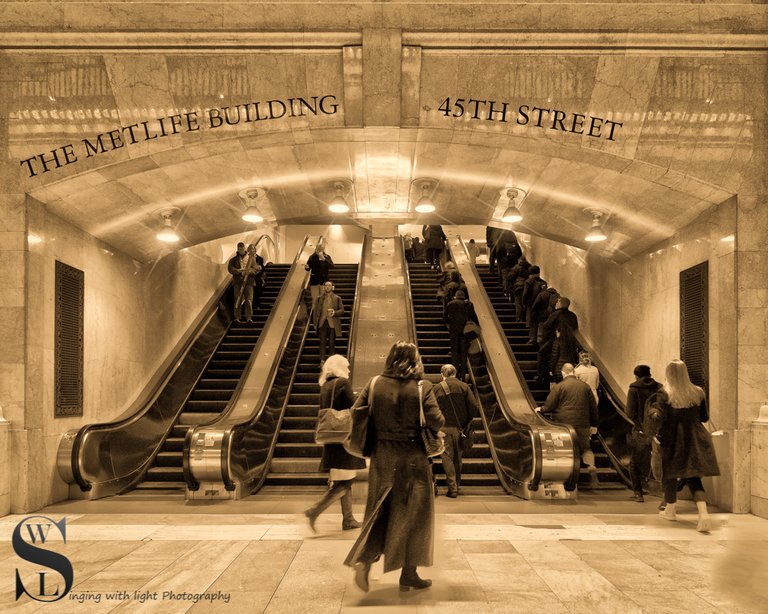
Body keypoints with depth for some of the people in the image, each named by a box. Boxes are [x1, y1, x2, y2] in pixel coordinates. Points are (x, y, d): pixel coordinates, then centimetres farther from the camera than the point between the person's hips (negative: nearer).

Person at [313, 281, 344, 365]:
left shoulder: (337, 298, 8)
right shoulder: (319, 298, 11)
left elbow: (342, 310, 6)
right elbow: (315, 311, 11)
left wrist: (335, 313, -15)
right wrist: (315, 323, 3)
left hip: (332, 323, -1)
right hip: (322, 323, 1)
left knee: (332, 343, 1)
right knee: (322, 342, -3)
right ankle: (322, 360, -4)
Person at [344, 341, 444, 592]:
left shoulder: (375, 384, -3)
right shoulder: (422, 387, -11)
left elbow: (355, 414, -2)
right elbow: (436, 422, -16)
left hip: (382, 457, 3)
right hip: (413, 459, -3)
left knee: (380, 513, 15)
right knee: (413, 515, 11)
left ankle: (364, 560, -4)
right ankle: (408, 574, 17)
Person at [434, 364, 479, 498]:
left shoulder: (437, 388, -4)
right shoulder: (464, 387, 0)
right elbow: (474, 408, -5)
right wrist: (467, 422, 9)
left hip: (445, 428, -2)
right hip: (460, 428, 2)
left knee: (447, 457, 4)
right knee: (458, 458, 15)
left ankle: (452, 488, -2)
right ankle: (457, 486, 22)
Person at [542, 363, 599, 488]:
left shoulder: (559, 387, -5)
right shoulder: (585, 386, 8)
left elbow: (549, 406, -5)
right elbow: (593, 407, 13)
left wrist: (541, 409, 17)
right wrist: (594, 425, 21)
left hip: (564, 424, -3)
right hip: (582, 425, 3)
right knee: (585, 448, 17)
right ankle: (591, 465, -8)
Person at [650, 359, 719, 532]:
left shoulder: (664, 394, -12)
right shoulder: (698, 392, 0)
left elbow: (660, 418, -17)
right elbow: (705, 417, 7)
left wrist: (652, 410, 3)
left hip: (672, 440, -2)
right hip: (695, 440, 3)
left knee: (670, 475, 17)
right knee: (693, 477, 6)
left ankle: (670, 510, 32)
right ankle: (703, 513, -14)